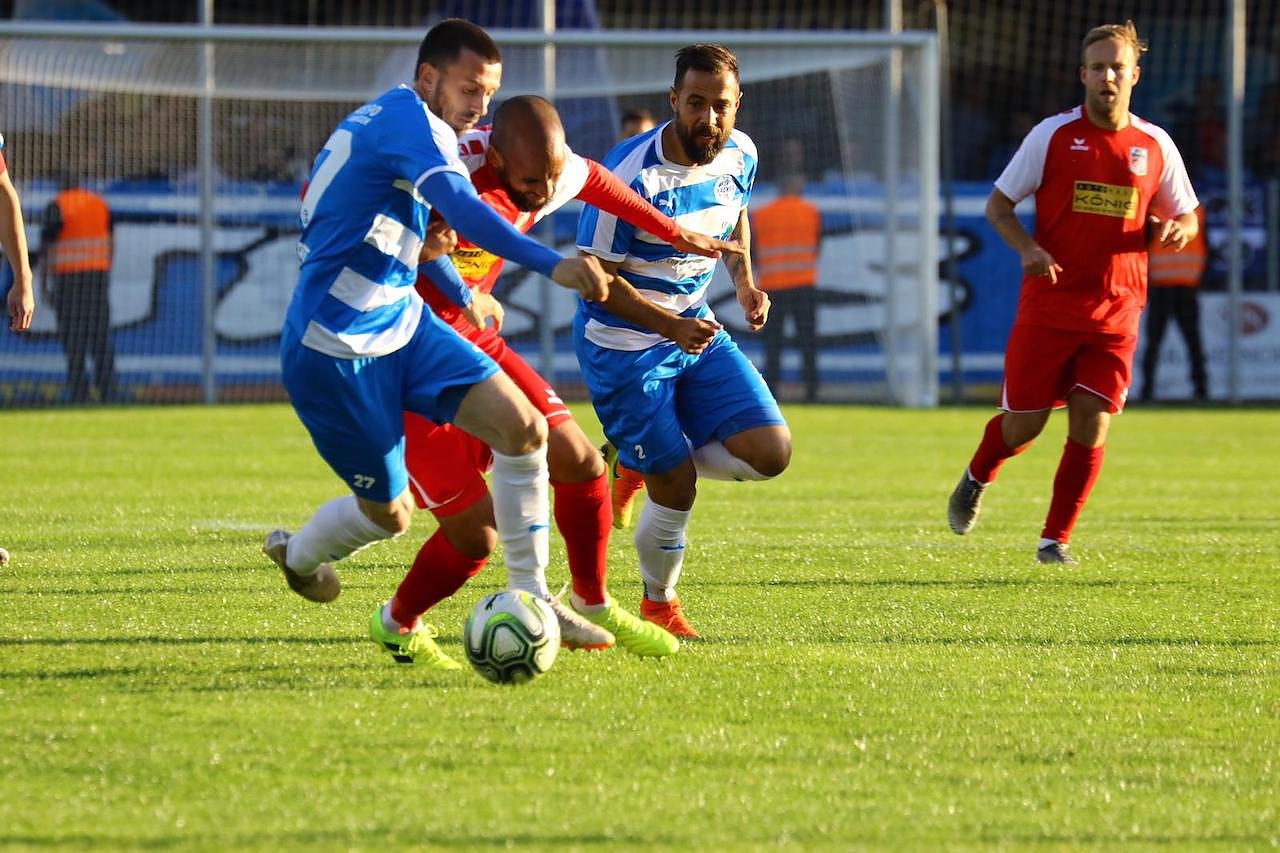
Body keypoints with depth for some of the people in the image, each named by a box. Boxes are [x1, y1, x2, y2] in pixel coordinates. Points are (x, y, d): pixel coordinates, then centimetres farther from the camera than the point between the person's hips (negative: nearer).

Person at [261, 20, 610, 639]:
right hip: (336, 350, -9)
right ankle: (296, 556, 35)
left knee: (523, 428, -8)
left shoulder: (387, 120, 13)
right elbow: (461, 210, -37)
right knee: (390, 512, 3)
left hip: (404, 327, 9)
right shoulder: (409, 119, -18)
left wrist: (463, 298, 43)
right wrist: (552, 264, -49)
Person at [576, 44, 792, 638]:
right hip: (621, 344, -6)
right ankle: (659, 605, 20)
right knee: (676, 489, -7)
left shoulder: (740, 156, -4)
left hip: (696, 332, 6)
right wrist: (671, 325, -30)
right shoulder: (630, 173, -25)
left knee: (770, 453, -8)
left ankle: (637, 460, 15)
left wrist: (744, 281, 4)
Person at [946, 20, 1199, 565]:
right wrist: (1027, 249, -16)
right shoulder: (1053, 135, -2)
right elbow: (998, 203, 3)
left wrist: (1178, 229, -10)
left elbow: (1186, 216, 15)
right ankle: (976, 480, 37)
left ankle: (1055, 540, 5)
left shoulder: (1155, 146, 5)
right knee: (1025, 422, 4)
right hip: (1049, 305, -1)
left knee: (1091, 424, -8)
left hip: (1116, 312, 2)